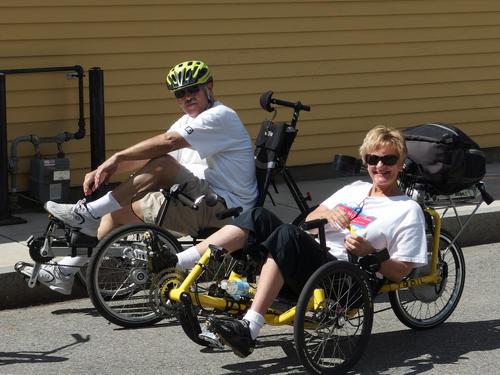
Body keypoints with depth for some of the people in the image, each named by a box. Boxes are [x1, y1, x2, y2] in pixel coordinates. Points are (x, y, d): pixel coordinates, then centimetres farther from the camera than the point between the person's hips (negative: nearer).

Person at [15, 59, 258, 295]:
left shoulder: (221, 117, -11)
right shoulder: (186, 122, 20)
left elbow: (167, 142, -24)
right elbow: (146, 157, 10)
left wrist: (116, 158, -21)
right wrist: (105, 170, -5)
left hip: (223, 208, -9)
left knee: (162, 163, -28)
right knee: (117, 212, 2)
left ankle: (90, 213, -22)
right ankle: (64, 273, 6)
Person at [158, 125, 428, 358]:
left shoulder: (408, 210, 7)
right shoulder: (355, 189, 25)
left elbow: (400, 272, 1)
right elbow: (309, 221, 23)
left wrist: (370, 253, -15)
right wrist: (326, 213, 2)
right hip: (309, 263, 7)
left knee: (287, 234, -34)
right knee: (259, 217, -14)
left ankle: (249, 328, -45)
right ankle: (176, 263, -25)